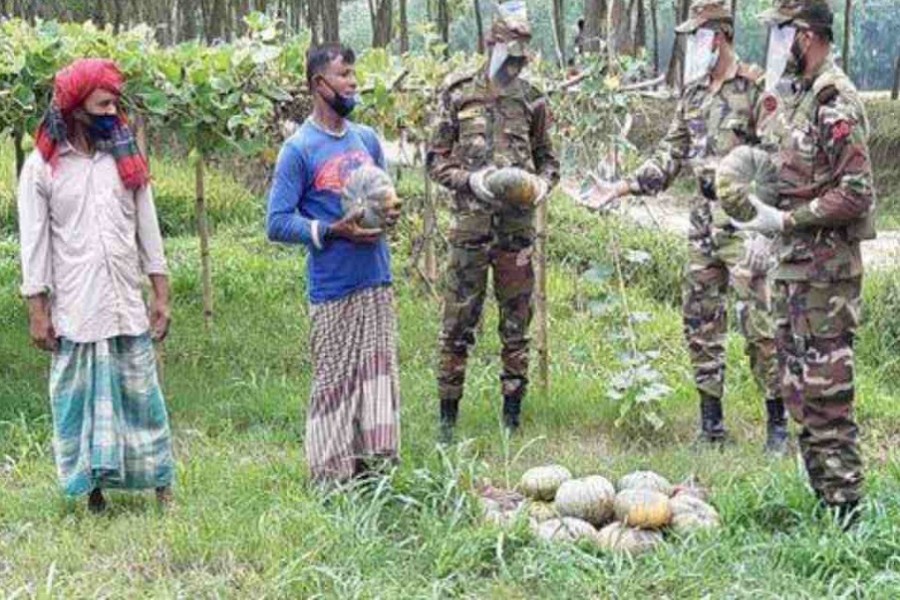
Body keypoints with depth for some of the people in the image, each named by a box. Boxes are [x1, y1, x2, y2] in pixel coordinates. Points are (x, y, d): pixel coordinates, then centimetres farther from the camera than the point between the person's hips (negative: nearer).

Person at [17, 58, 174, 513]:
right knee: (79, 402, 4)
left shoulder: (125, 157, 7)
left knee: (140, 395, 6)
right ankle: (93, 489, 14)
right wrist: (37, 312, -5)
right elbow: (34, 242, -3)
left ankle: (160, 483, 13)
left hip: (128, 305, 2)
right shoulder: (42, 165, -3)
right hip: (73, 312, -2)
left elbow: (148, 229, 9)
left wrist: (161, 295, 5)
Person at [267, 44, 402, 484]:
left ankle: (377, 472, 17)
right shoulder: (299, 149, -7)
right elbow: (278, 223, -9)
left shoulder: (368, 139, 12)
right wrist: (333, 231, -19)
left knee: (378, 376, 8)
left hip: (377, 282, 6)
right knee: (335, 384, 0)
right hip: (332, 290, -6)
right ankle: (332, 483, 10)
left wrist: (389, 213, 0)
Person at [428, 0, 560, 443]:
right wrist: (471, 179, -14)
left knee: (516, 325, 7)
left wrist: (543, 182, -5)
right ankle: (448, 417, 10)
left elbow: (547, 158, 17)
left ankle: (513, 415, 17)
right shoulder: (459, 96, 2)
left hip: (518, 227, 2)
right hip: (470, 224, -2)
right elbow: (436, 161, 4)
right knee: (458, 326, 0)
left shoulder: (532, 101, 8)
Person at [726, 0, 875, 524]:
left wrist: (785, 221, -19)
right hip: (791, 264, 10)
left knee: (826, 392, -5)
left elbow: (856, 194, -20)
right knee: (799, 385, 15)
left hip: (824, 269, -10)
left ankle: (845, 511, 2)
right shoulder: (793, 96, 13)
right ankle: (822, 491, 25)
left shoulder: (837, 102, -16)